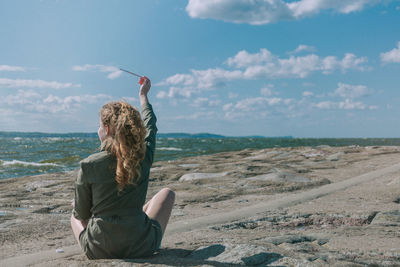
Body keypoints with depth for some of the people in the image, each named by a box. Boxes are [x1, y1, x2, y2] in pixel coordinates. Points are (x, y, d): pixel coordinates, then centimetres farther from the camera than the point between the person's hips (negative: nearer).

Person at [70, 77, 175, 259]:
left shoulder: (88, 166, -15)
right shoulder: (144, 157, -10)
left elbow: (82, 214, -3)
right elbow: (150, 127, 13)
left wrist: (77, 207, 23)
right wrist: (143, 96, 31)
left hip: (98, 252, 0)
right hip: (141, 249, 0)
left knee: (74, 213, 33)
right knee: (167, 193, 25)